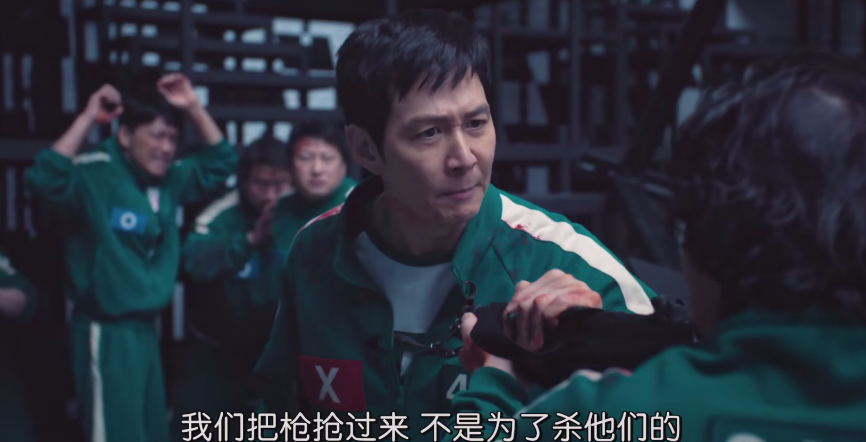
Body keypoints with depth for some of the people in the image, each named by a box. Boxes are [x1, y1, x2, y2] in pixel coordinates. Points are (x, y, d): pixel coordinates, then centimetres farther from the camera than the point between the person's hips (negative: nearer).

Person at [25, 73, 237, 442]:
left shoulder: (170, 180, 7)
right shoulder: (94, 175, -15)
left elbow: (219, 163, 15)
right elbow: (45, 180, -33)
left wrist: (193, 107, 2)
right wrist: (88, 118, -31)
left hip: (146, 328, 8)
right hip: (106, 332, -8)